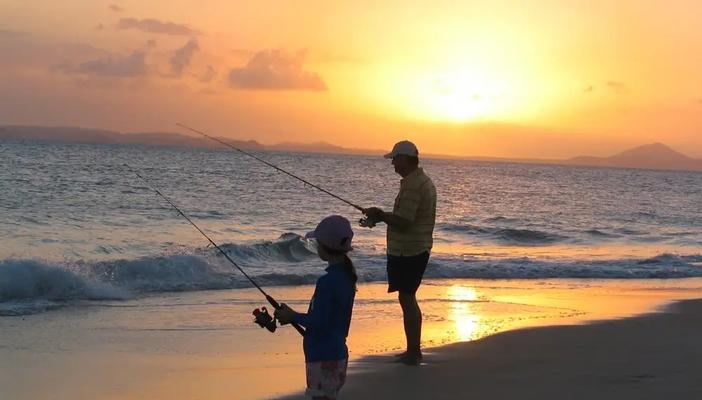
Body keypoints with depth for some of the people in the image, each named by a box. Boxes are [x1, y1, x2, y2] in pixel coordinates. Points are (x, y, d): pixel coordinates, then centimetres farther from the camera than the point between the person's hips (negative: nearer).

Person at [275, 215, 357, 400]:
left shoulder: (327, 282, -22)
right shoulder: (346, 275, 6)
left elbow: (318, 322, -22)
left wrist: (293, 316, -8)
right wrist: (295, 316, 14)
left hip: (323, 357, -9)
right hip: (337, 352, 9)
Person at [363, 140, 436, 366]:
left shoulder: (412, 186, -20)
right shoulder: (423, 181, 14)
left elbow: (402, 223, -24)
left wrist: (380, 216, -8)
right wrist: (383, 216, 11)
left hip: (407, 252, -10)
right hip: (418, 249, 10)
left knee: (407, 299, -4)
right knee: (409, 299, 16)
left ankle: (413, 352, 1)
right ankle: (413, 350, 23)